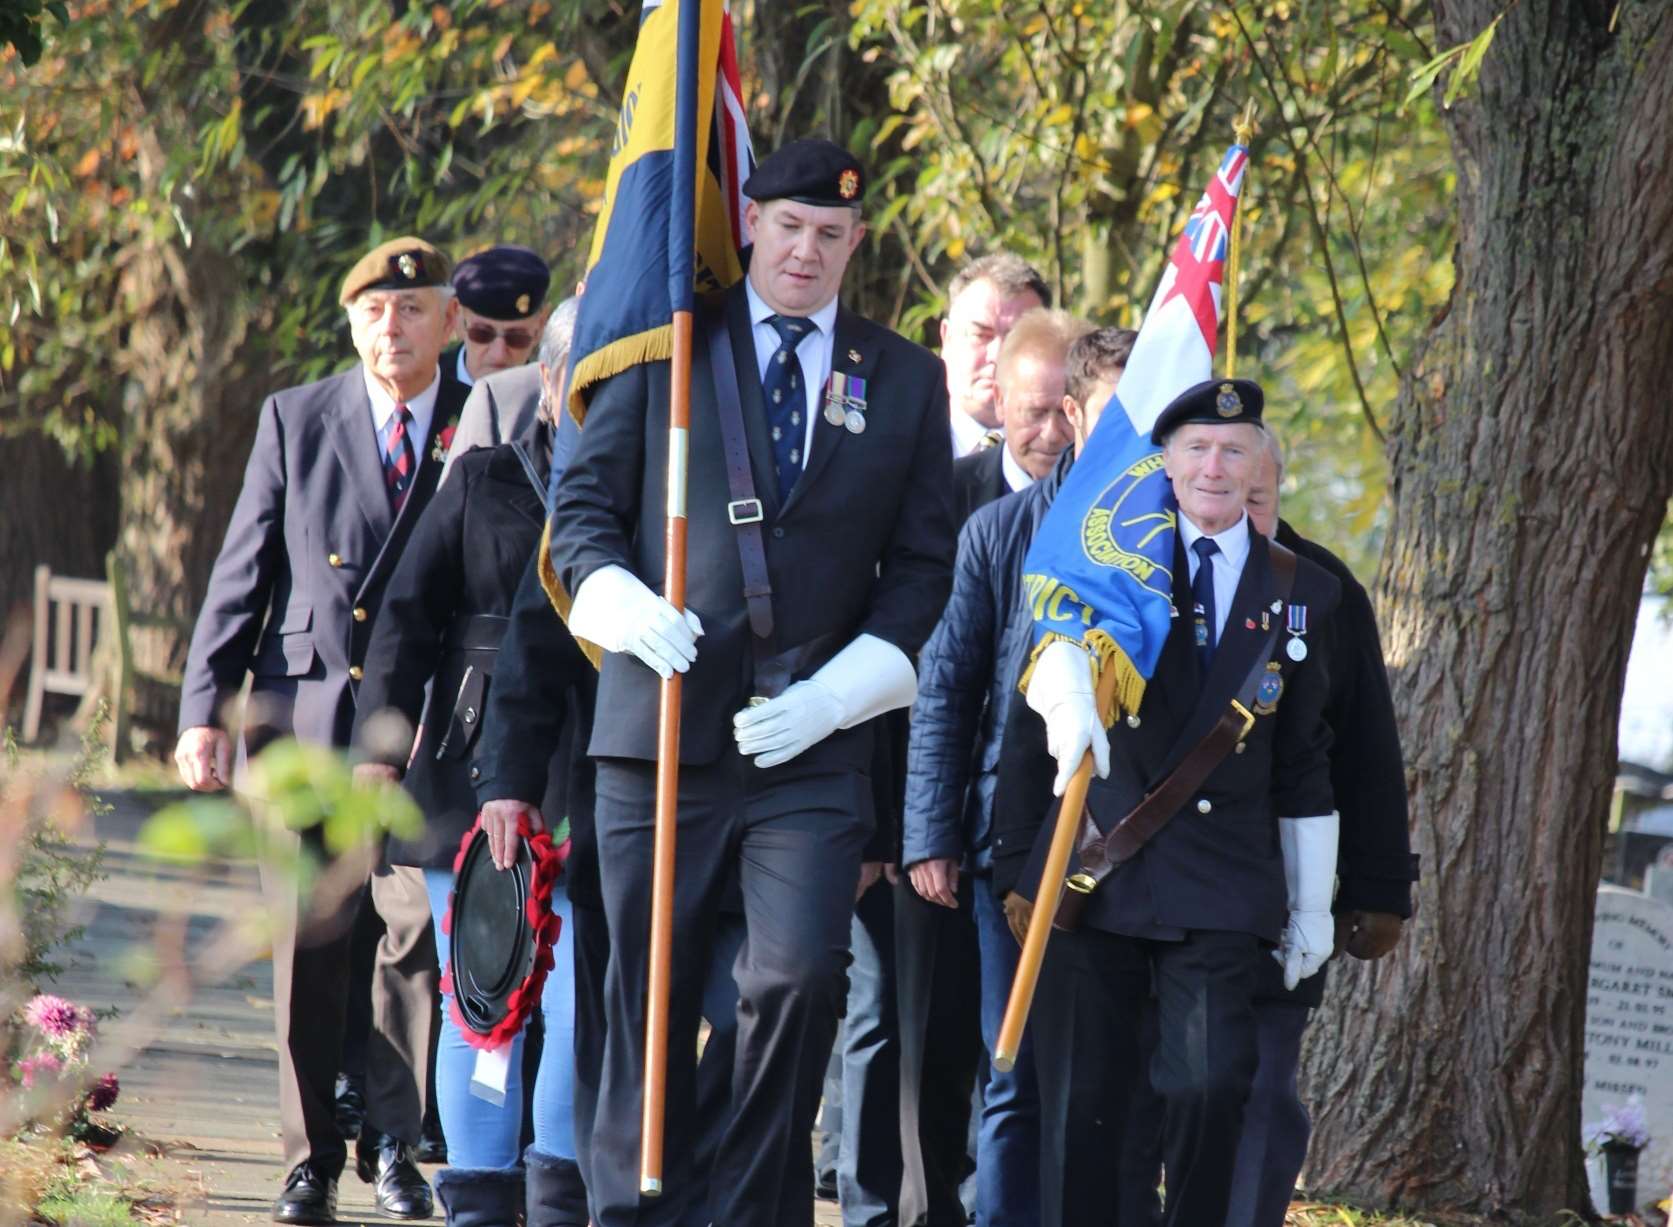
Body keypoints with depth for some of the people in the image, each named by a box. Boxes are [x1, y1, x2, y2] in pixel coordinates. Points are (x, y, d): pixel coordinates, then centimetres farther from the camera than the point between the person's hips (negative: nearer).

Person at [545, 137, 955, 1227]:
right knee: (650, 1000, 3)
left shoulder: (905, 381, 11)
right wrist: (621, 602, -14)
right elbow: (582, 506, 7)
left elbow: (923, 565, 9)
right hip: (664, 724, 0)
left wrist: (837, 690, -5)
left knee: (801, 975, -15)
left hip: (815, 740, 0)